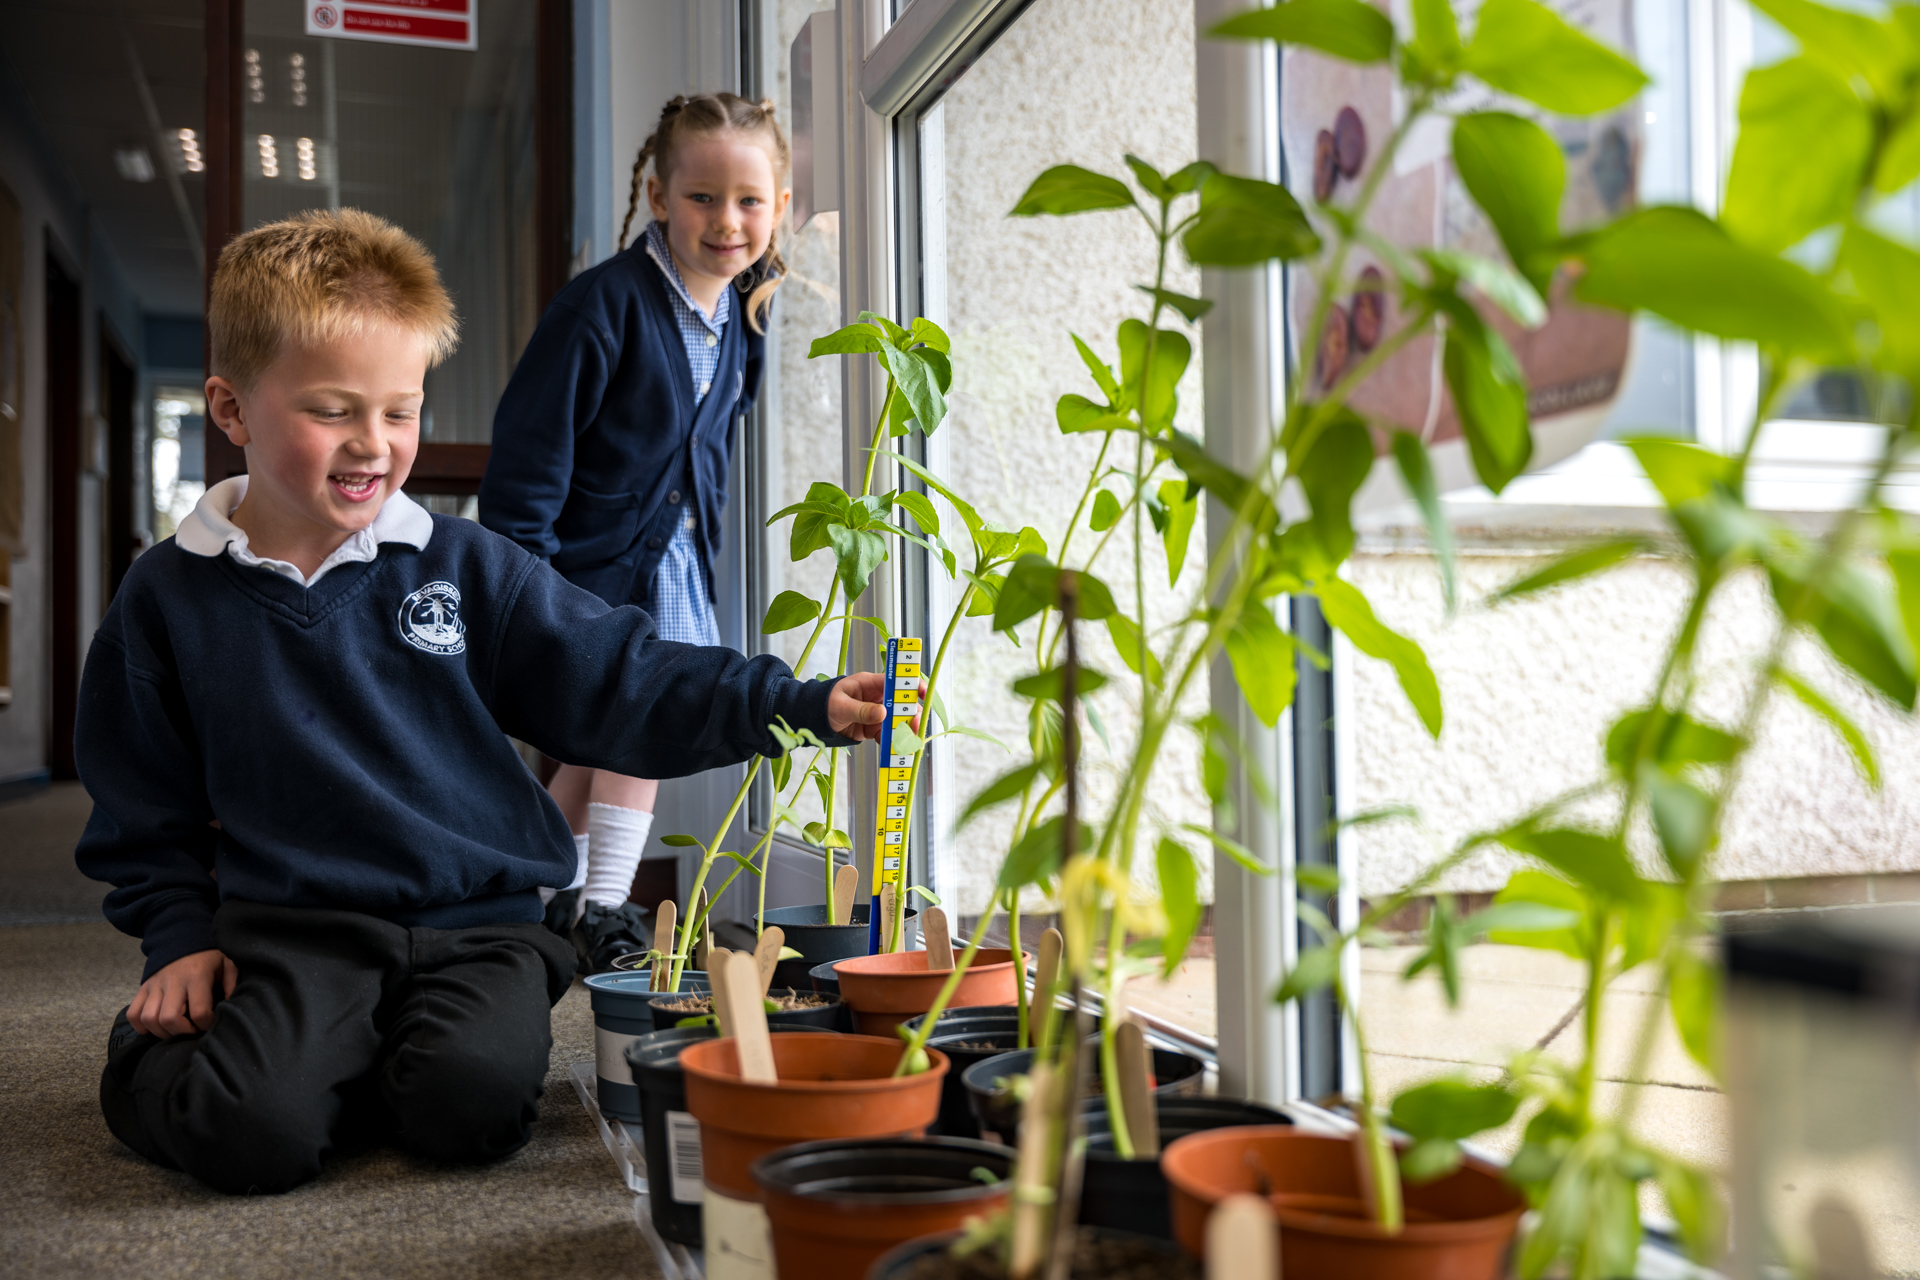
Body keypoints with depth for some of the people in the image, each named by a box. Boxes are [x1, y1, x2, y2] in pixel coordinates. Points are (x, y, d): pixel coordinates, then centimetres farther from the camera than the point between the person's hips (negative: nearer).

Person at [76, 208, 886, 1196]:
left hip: (477, 921, 1)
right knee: (252, 1134, -24)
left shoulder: (466, 568, 2)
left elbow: (620, 681, -3)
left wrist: (805, 705, -14)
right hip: (293, 929, 0)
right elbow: (144, 808, 13)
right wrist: (182, 936, 1)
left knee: (470, 1103, -26)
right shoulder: (170, 597, 4)